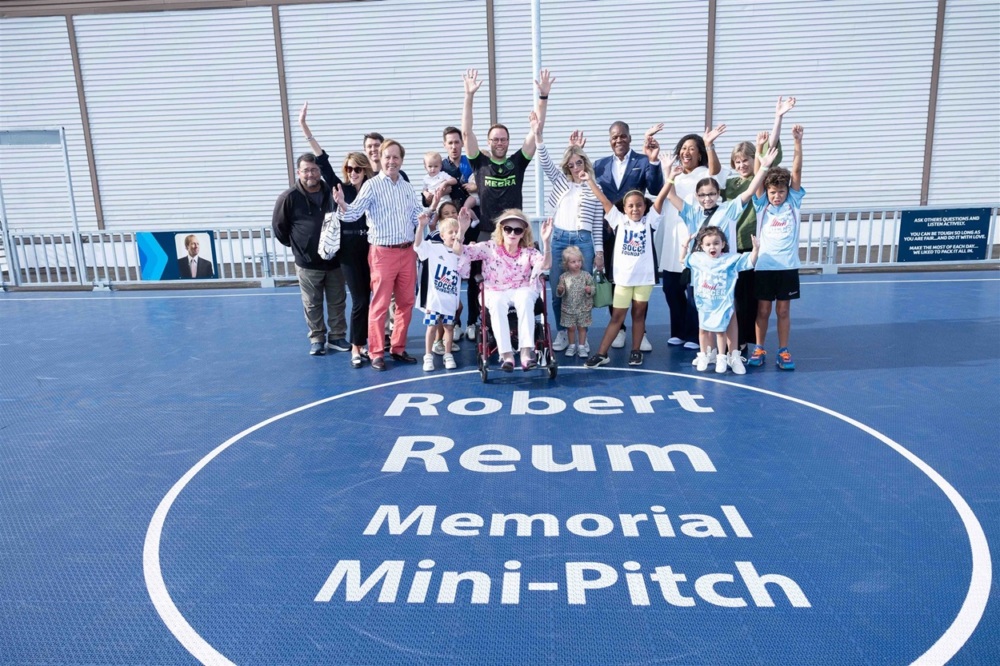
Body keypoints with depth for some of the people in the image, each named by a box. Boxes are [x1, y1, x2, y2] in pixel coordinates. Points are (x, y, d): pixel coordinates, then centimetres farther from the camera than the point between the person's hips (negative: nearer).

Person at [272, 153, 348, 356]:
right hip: (308, 263, -3)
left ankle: (337, 336, 24)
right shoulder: (289, 197, -10)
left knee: (338, 302, 11)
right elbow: (278, 227, -1)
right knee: (313, 304, 7)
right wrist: (296, 246, 3)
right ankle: (317, 339, 20)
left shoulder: (331, 192, -1)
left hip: (334, 259, 3)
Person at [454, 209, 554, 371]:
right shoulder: (490, 247, -2)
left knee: (525, 298, -35)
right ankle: (506, 354, -38)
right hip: (495, 293, 0)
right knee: (497, 303, -36)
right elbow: (459, 251, -11)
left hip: (521, 291, 0)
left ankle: (526, 350, -40)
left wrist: (546, 242, -39)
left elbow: (546, 265, -22)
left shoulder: (528, 252, -2)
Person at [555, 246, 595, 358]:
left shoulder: (586, 275, -6)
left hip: (583, 308, -1)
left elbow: (592, 288, -2)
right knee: (571, 327, 9)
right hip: (568, 308, 1)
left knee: (582, 327, 7)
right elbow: (560, 293, 1)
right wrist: (560, 290, -21)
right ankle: (572, 346, 24)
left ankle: (582, 346, 17)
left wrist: (590, 290, -23)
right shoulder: (564, 277, -4)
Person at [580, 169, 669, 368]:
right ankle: (602, 354, 6)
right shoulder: (619, 220, 3)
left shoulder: (649, 221, 3)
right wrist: (590, 180, -2)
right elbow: (604, 201, 0)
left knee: (639, 314, 10)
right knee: (617, 316, 3)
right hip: (623, 277, 0)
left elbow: (660, 199, -6)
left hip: (644, 277, 0)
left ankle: (636, 351, 20)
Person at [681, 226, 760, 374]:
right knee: (703, 329, 11)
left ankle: (722, 359, 18)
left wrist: (755, 249, -26)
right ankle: (703, 357, 23)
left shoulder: (731, 259, -10)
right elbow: (683, 260, 15)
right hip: (704, 303, 2)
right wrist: (685, 244, 4)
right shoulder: (697, 258, -2)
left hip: (722, 303, -2)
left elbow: (749, 262, -11)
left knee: (721, 330, 6)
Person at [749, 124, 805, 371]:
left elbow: (796, 172, -7)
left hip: (787, 266, 0)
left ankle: (783, 351, 17)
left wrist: (798, 142, -16)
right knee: (762, 310, 7)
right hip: (764, 266, 0)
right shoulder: (761, 205, 2)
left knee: (783, 310, 8)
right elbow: (759, 176, -9)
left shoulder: (794, 202, 3)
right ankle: (759, 349, 18)